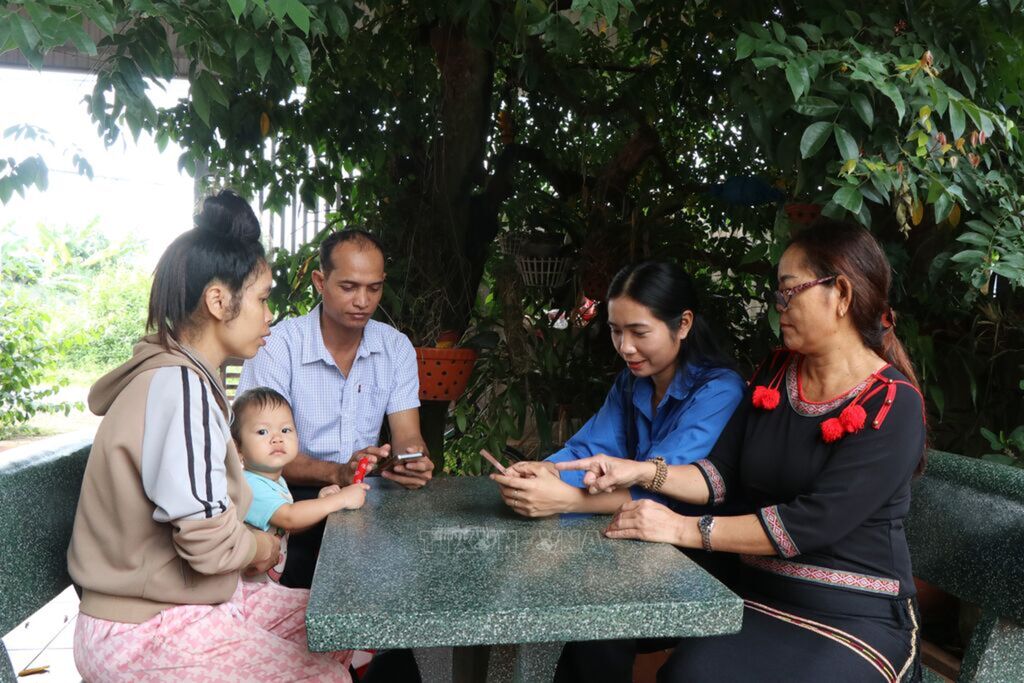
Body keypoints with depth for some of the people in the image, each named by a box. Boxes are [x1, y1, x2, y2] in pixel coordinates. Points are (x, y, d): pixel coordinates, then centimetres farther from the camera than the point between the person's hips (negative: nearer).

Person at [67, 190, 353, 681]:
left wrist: (248, 542, 1)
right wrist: (263, 546, -8)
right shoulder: (180, 386, -24)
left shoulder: (175, 374, 8)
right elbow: (209, 541, -28)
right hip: (149, 635, -9)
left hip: (193, 600, 9)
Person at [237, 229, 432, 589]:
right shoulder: (277, 346, -10)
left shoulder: (396, 348, 4)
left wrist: (414, 462, -26)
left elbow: (407, 437, -1)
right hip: (292, 495, -4)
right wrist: (337, 473, -32)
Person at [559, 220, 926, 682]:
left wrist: (685, 529, -23)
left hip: (855, 617, -4)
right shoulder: (776, 373, 6)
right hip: (762, 598, 5)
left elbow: (814, 520, -23)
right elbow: (722, 474, 5)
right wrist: (643, 471, -11)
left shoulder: (892, 407, -13)